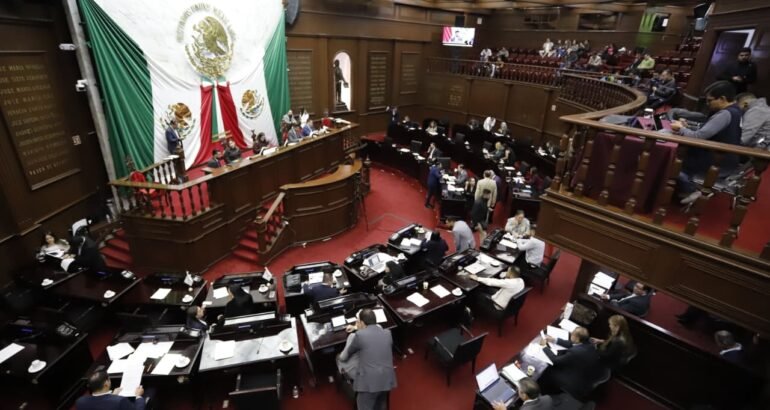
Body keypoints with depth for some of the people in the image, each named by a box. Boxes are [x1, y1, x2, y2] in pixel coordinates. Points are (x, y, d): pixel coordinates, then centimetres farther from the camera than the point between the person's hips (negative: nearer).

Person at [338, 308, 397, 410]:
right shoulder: (387, 333, 4)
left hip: (369, 382, -5)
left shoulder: (360, 334, -8)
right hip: (386, 380, 6)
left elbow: (348, 352, 10)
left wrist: (342, 357, 32)